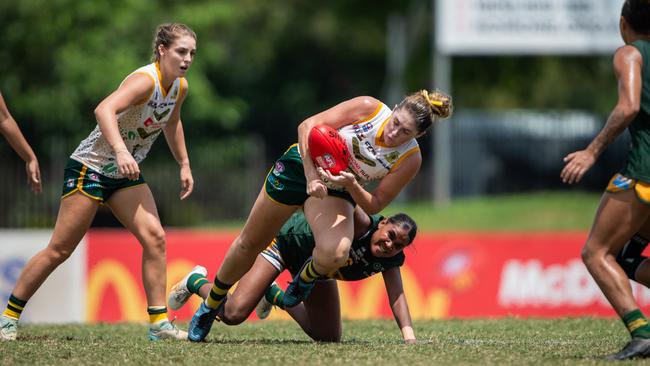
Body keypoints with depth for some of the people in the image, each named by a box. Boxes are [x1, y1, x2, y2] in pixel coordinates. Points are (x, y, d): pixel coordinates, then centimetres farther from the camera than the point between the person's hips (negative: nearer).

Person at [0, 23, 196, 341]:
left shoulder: (180, 87, 2)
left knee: (154, 238, -9)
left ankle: (158, 324, -5)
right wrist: (121, 151, -55)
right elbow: (105, 109, -42)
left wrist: (184, 165, 24)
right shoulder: (145, 80, -25)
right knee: (60, 249, -5)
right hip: (89, 167, -8)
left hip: (125, 174, 8)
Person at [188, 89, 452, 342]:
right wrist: (311, 175, -30)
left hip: (338, 193, 1)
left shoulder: (410, 159, -19)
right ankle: (212, 302, 34)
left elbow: (374, 206, -11)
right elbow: (307, 126, -20)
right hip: (301, 165, -1)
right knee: (250, 244, 8)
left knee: (334, 254, -31)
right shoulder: (369, 108, -23)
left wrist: (352, 185, -30)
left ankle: (306, 277, 7)